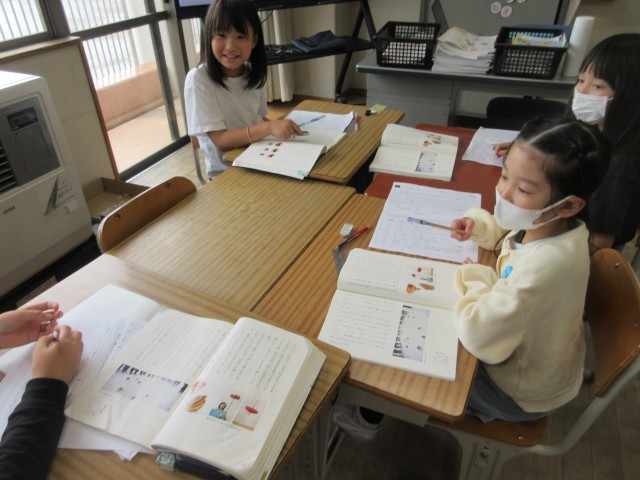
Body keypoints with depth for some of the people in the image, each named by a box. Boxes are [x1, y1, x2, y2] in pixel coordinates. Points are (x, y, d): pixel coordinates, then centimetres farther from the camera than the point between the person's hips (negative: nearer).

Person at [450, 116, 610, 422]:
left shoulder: (542, 267, -44)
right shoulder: (551, 224, -17)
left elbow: (477, 333, -39)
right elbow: (506, 231, 6)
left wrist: (474, 278, -23)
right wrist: (479, 225, -14)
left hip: (521, 395, -7)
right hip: (532, 356, 7)